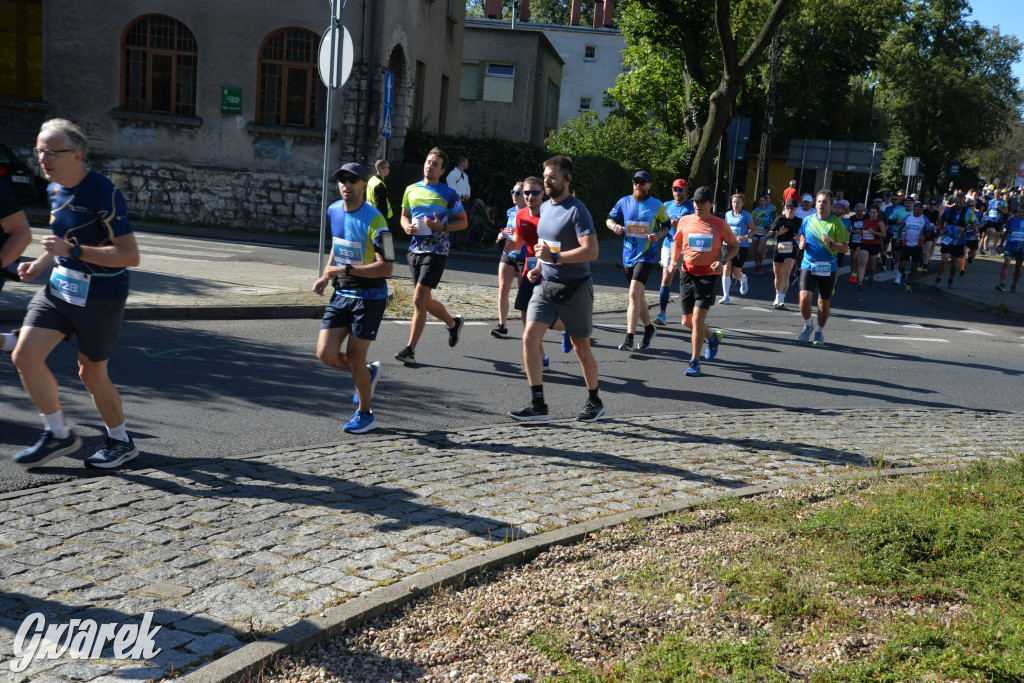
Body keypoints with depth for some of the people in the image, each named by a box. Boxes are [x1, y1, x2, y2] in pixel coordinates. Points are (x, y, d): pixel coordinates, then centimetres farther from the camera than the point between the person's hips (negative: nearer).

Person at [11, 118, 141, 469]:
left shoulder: (103, 193, -20)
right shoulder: (55, 189, 6)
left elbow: (130, 255, -25)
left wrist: (73, 250, -29)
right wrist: (41, 263, 7)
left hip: (100, 295, -7)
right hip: (59, 285, 7)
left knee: (91, 373, 4)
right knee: (25, 355, -4)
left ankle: (121, 441, 27)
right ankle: (58, 435, 14)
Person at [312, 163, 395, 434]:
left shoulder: (374, 219, -17)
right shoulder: (333, 211, 5)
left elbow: (386, 268, -22)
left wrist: (346, 270, -27)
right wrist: (326, 276, 10)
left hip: (369, 296, -6)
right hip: (340, 294, 6)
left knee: (354, 357, -3)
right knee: (326, 354, -3)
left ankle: (365, 414, 20)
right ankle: (369, 372, 27)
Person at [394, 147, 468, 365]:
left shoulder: (448, 194, -3)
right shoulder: (411, 190, 11)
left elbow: (463, 222, 2)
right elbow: (404, 215, 22)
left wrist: (441, 226, -15)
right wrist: (406, 226, -2)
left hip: (436, 251, -6)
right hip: (415, 250, 6)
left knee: (418, 300, -13)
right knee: (425, 301, 14)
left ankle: (410, 349, -8)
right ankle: (453, 323, 41)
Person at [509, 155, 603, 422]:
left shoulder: (577, 210, -14)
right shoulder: (545, 207, 10)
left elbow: (591, 251, -24)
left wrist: (554, 257, -27)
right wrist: (538, 267, 10)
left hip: (574, 288, -6)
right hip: (546, 285, 7)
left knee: (581, 347, 7)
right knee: (530, 338, -9)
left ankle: (594, 402, 28)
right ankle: (538, 404, -3)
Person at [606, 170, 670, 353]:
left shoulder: (657, 205, -1)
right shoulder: (624, 202, 6)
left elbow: (667, 225, 9)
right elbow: (609, 219, 13)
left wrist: (658, 235, -12)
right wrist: (615, 226, -10)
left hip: (646, 255, -5)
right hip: (628, 255, 5)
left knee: (634, 293, -19)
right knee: (638, 296, 15)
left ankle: (629, 338, -21)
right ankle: (649, 329, 35)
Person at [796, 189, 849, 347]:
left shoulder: (836, 223, -3)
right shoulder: (807, 220, 6)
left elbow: (845, 249, -3)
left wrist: (830, 243, -21)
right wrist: (802, 243, 1)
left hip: (828, 267, -1)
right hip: (808, 265, 1)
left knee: (824, 303, 6)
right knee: (804, 298, -15)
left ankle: (820, 331, 28)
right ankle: (808, 325, 13)